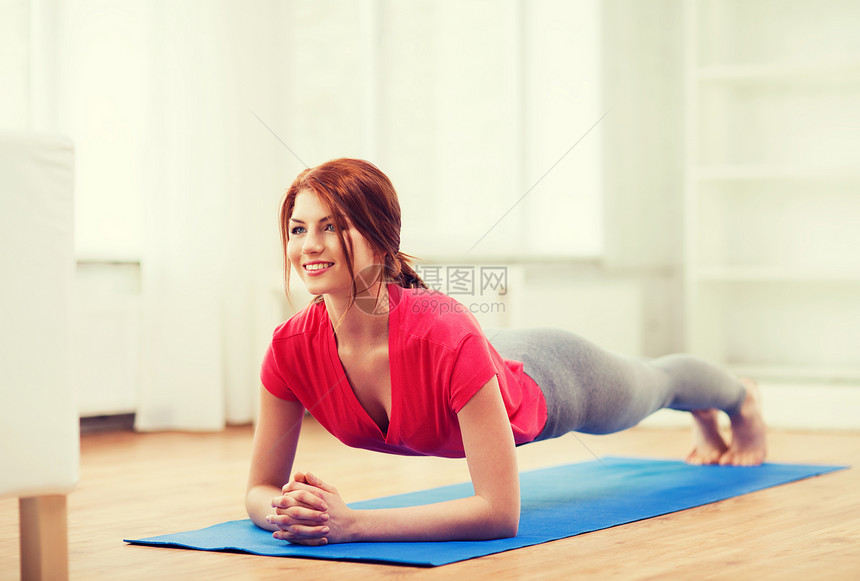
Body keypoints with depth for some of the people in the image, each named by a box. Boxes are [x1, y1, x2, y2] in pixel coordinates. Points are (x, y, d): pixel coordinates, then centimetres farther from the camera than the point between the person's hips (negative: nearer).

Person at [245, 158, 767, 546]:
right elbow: (261, 488, -23)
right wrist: (289, 510, -46)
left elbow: (501, 511, -48)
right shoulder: (292, 349, -34)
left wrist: (352, 523, -54)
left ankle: (744, 400, 68)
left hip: (548, 383, -5)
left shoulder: (447, 334, -48)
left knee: (651, 386, 30)